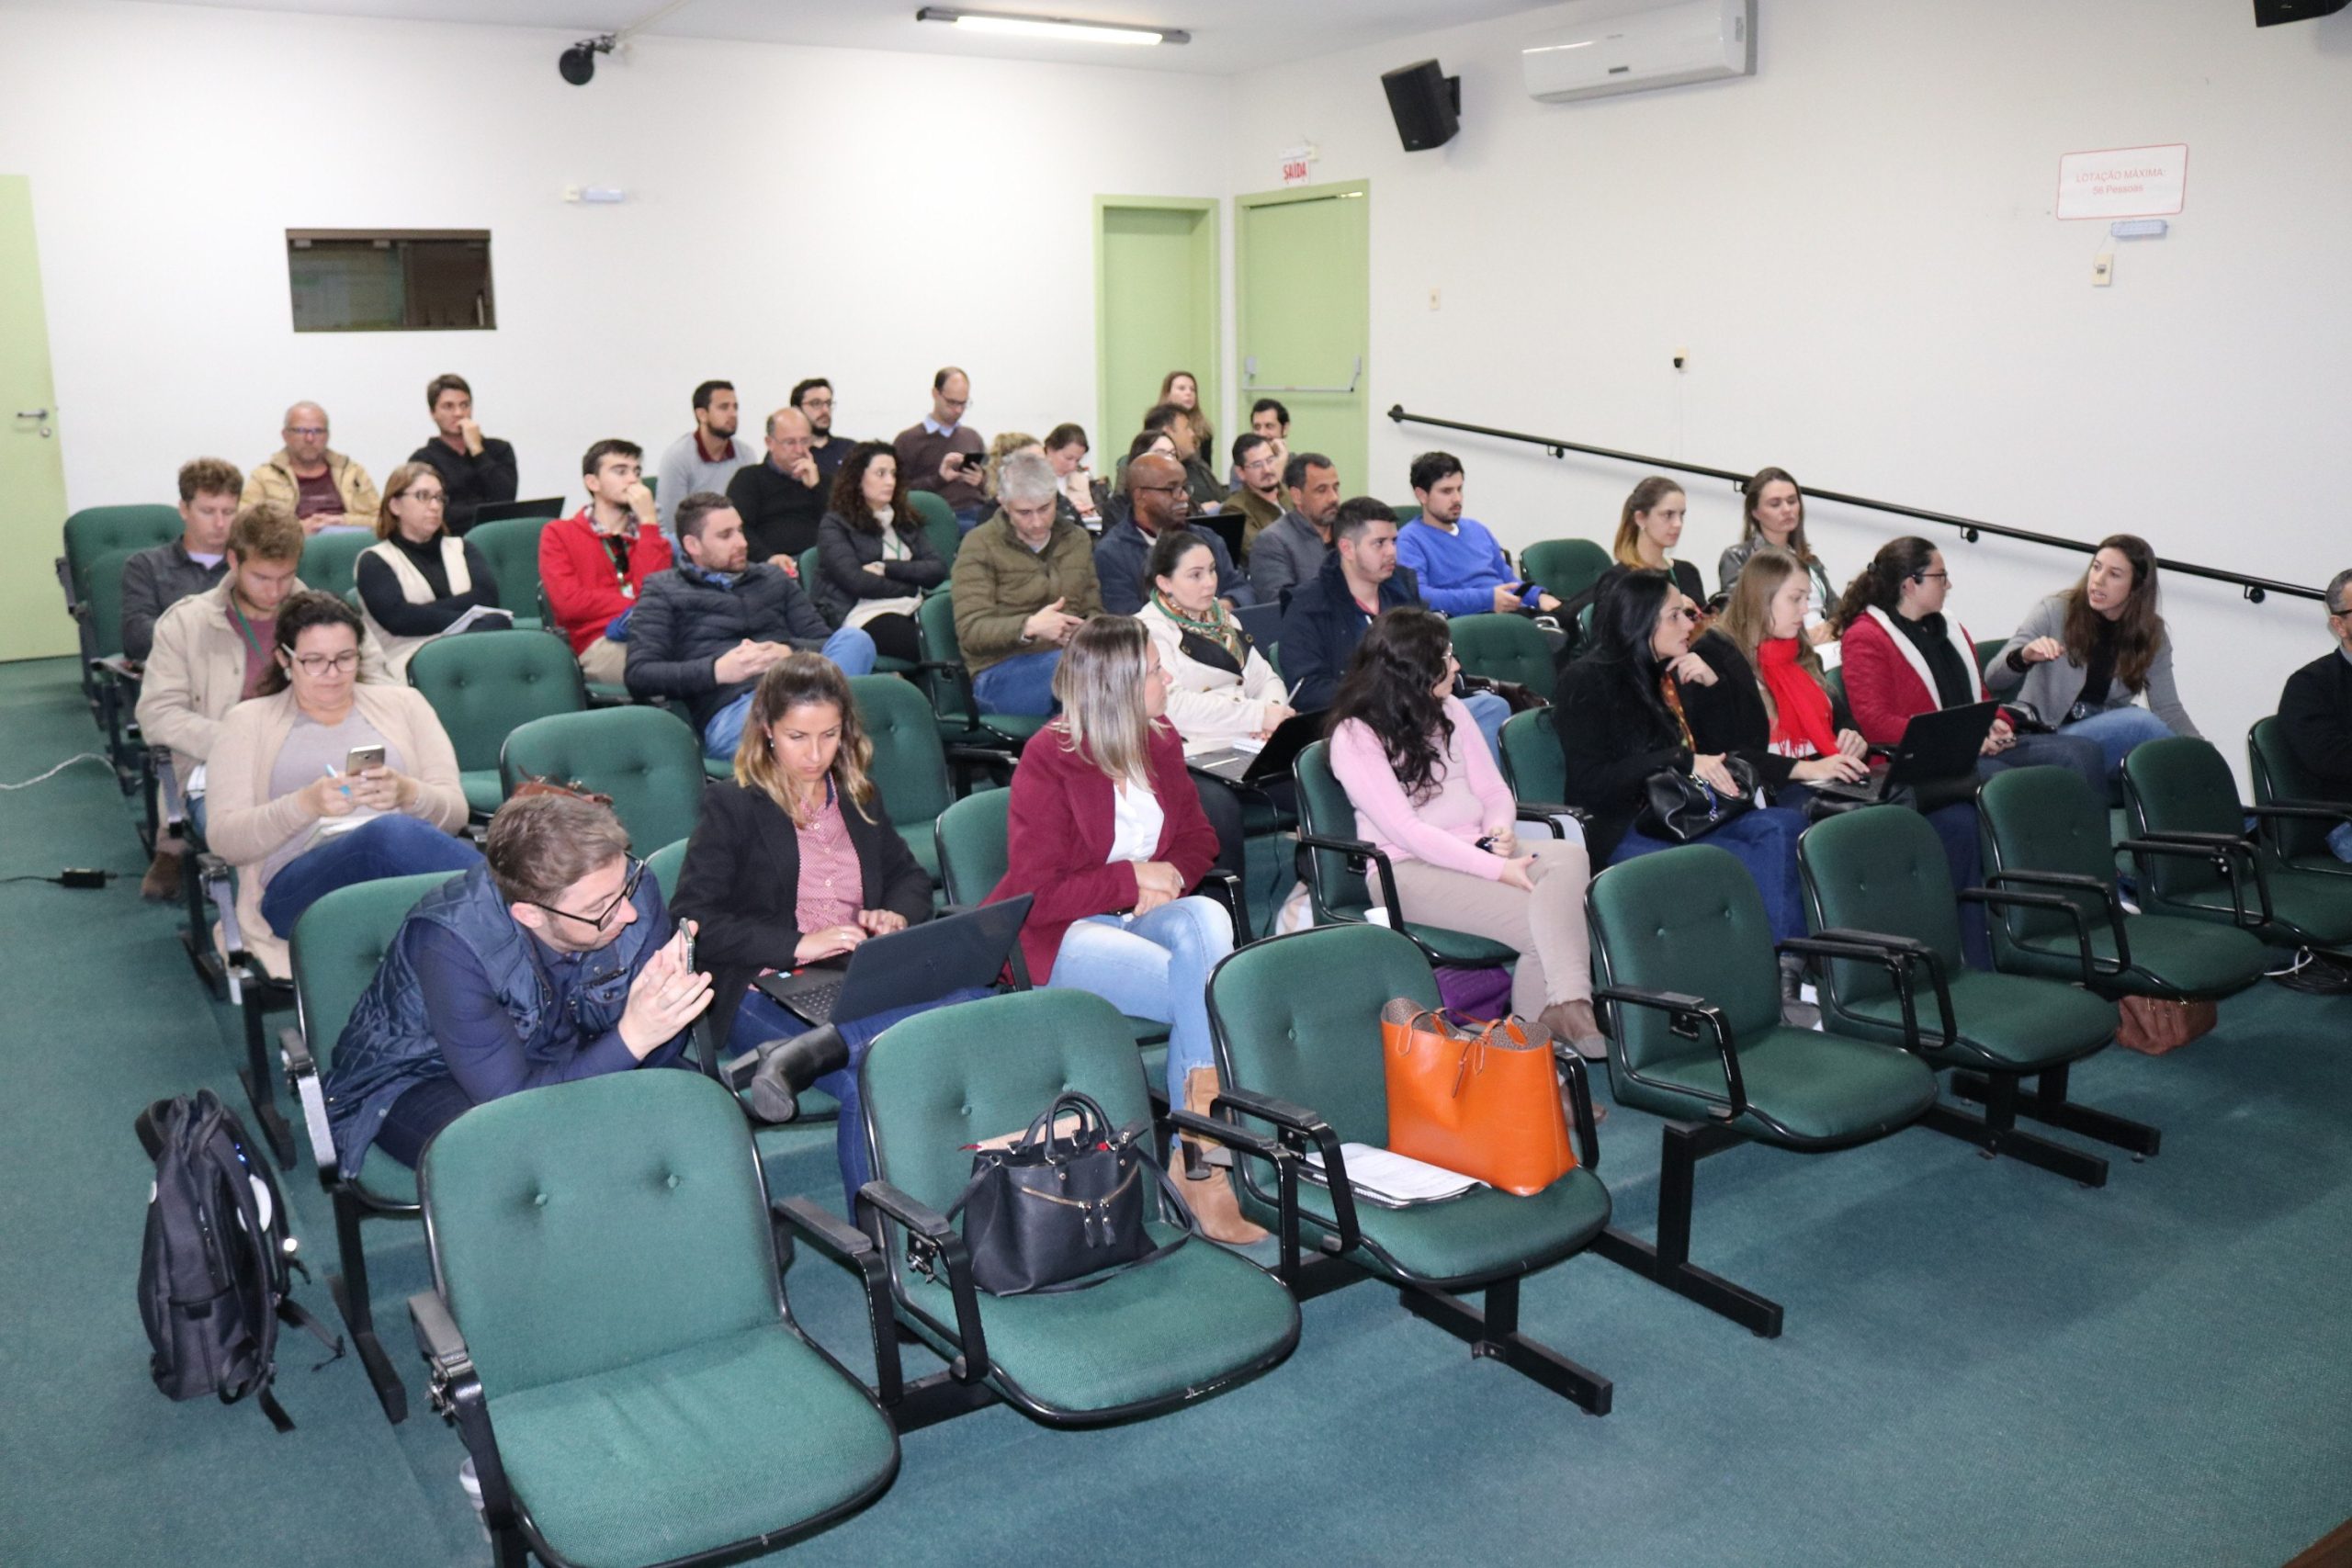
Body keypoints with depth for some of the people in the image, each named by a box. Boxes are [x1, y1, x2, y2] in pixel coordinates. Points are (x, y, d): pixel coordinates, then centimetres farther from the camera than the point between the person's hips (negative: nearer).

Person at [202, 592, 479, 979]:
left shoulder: (402, 703, 21)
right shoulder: (249, 722, 18)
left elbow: (454, 811, 11)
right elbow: (224, 838, 4)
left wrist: (408, 793, -13)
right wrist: (307, 804, -14)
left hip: (408, 870, 2)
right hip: (299, 884, -2)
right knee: (390, 834, -37)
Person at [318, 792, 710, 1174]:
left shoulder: (631, 888, -21)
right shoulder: (453, 943, -33)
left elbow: (658, 1056, -13)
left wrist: (664, 1002, -36)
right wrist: (632, 1038, -43)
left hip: (566, 1058, 5)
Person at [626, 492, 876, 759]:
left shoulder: (773, 577, 28)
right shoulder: (663, 591, 17)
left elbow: (824, 642, 20)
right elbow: (638, 675, 5)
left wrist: (789, 652, -5)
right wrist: (717, 670, -10)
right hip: (727, 710, -4)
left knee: (853, 638, -27)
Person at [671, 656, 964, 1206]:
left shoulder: (859, 799, 23)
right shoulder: (732, 806, 5)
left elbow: (910, 876, 31)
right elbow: (695, 920, -5)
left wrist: (897, 917, 4)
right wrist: (799, 945, -16)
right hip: (769, 993, -5)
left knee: (970, 1001, -33)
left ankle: (811, 1052, -44)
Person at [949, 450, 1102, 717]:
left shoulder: (1077, 540, 19)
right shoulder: (979, 546, 1)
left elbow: (1093, 612, 19)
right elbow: (970, 630, -8)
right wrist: (1030, 626, -27)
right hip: (1000, 672, -5)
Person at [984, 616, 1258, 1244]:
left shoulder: (1161, 743, 8)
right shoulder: (1049, 759, -12)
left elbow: (1198, 837, 17)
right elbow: (1035, 895, -14)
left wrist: (1171, 876, -6)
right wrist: (1132, 879, -14)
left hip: (1142, 912, 6)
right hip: (1060, 938, -6)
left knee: (1207, 917, -32)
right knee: (1208, 990, -29)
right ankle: (1199, 1160, -17)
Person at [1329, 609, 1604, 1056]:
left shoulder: (1450, 711, 16)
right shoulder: (1355, 737, -6)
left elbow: (1493, 790, 16)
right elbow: (1405, 831, -14)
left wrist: (1501, 829, -9)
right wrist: (1496, 869, -22)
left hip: (1475, 850, 6)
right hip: (1407, 869, -6)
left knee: (1570, 856, -28)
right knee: (1541, 921, -30)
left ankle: (1565, 1008, -34)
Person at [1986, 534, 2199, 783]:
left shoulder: (2152, 636, 7)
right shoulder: (2055, 611, -5)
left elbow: (2167, 709, 3)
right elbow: (1993, 680, -10)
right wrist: (2022, 657, -32)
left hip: (2110, 740, 3)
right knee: (2140, 722, -27)